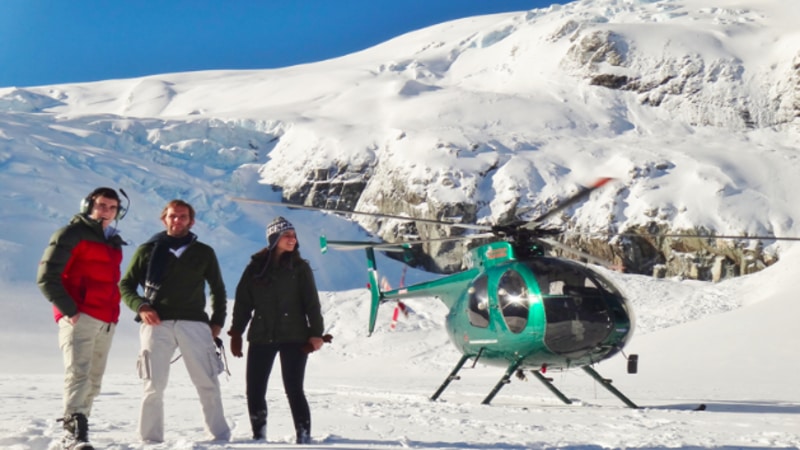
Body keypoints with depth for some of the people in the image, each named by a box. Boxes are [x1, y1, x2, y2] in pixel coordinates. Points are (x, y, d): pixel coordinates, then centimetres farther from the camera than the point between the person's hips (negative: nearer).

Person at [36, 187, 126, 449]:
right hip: (80, 317, -8)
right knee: (78, 373, -18)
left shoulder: (114, 242, 21)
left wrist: (113, 313, 16)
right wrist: (69, 310, -15)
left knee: (93, 380, 8)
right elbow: (46, 276, -9)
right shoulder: (72, 234, -2)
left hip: (106, 321, 8)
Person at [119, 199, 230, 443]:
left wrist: (217, 321, 11)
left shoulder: (204, 253, 14)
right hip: (156, 324, 0)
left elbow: (218, 289, 22)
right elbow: (126, 285, 13)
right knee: (154, 386, -2)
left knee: (208, 384, -2)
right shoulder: (148, 250, 11)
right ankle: (150, 439, 5)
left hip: (194, 324, 1)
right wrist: (140, 306, -5)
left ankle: (220, 436, 4)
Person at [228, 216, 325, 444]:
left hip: (294, 337, -2)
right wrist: (236, 333, 7)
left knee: (293, 389, -6)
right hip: (261, 337, 2)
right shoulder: (255, 268, 7)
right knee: (254, 390, 1)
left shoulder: (300, 267, 4)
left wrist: (316, 333, -6)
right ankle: (259, 434, 15)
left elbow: (312, 303, 2)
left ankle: (304, 434, 3)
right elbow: (243, 302, 10)